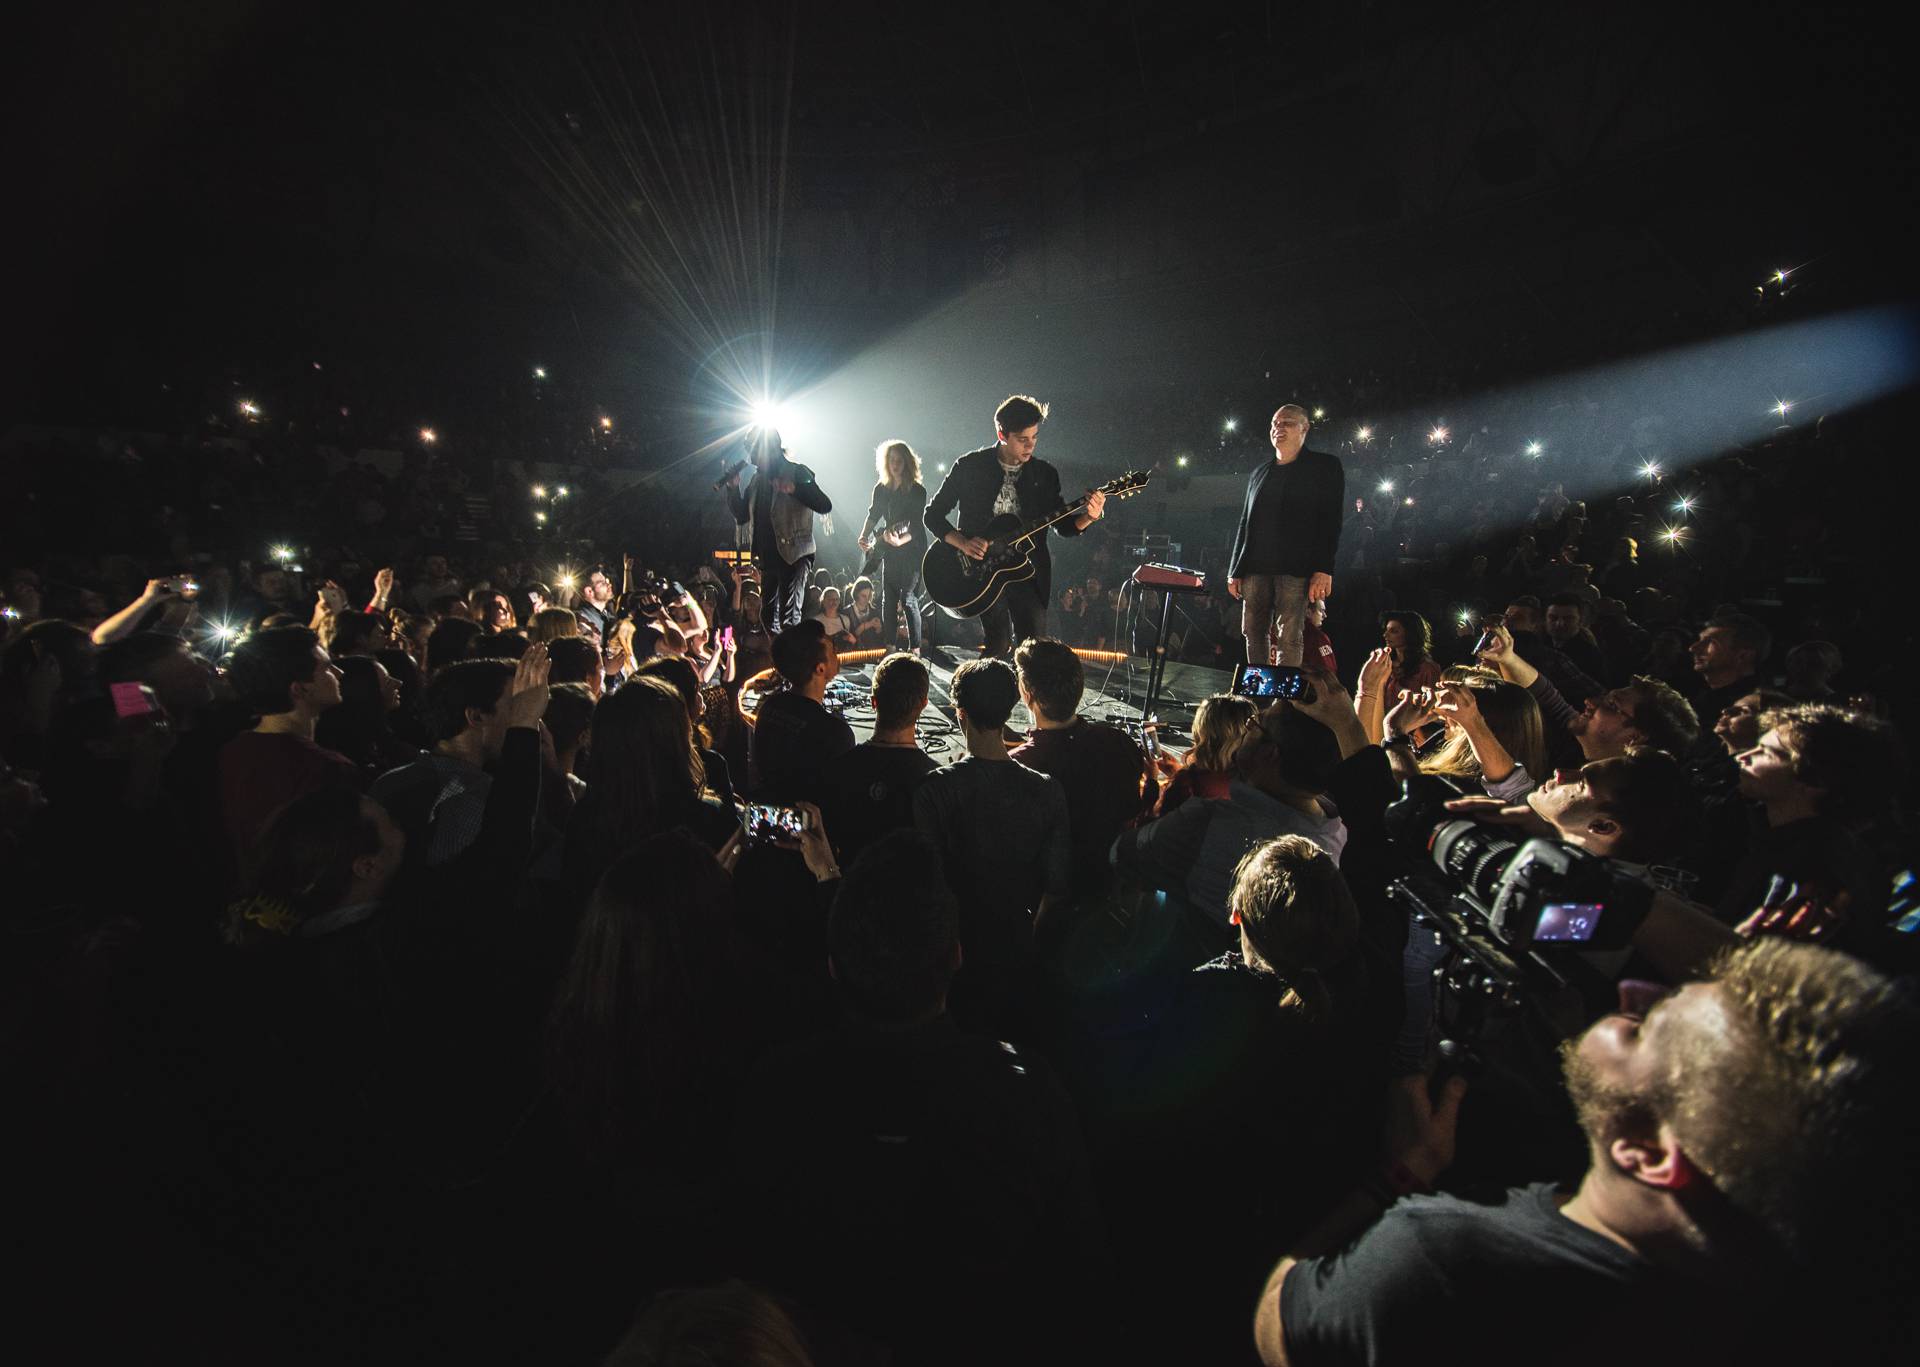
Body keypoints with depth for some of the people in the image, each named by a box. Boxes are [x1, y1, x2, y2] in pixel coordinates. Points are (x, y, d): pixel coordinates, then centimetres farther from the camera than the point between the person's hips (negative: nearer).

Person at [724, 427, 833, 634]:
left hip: (794, 556, -7)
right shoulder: (758, 479, 14)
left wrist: (793, 489, -28)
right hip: (768, 559, 7)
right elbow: (742, 516, 18)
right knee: (769, 621, 10)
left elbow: (825, 505, -15)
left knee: (790, 621, -13)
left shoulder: (797, 472, -4)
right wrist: (733, 488, 4)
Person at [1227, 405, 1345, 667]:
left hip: (1295, 567, -5)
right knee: (1253, 633, 4)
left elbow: (1331, 520, -3)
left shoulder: (1324, 466, 6)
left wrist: (1324, 569, -14)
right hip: (1255, 567, 5)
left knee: (1290, 637, -10)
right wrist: (1235, 570, 12)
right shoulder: (1259, 473, 21)